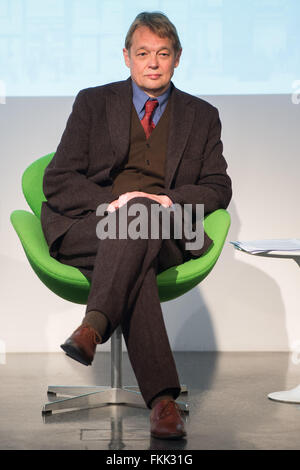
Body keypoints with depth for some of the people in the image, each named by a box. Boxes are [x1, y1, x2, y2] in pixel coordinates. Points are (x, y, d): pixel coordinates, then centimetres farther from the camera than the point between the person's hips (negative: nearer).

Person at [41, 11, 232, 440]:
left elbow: (219, 188, 12)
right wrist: (110, 203, -14)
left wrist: (170, 200, -10)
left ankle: (93, 325, -53)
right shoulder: (92, 103, 14)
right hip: (88, 223, -1)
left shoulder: (202, 116, 18)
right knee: (137, 256, -36)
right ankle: (162, 397, -47)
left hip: (166, 229, 1)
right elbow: (57, 182, 6)